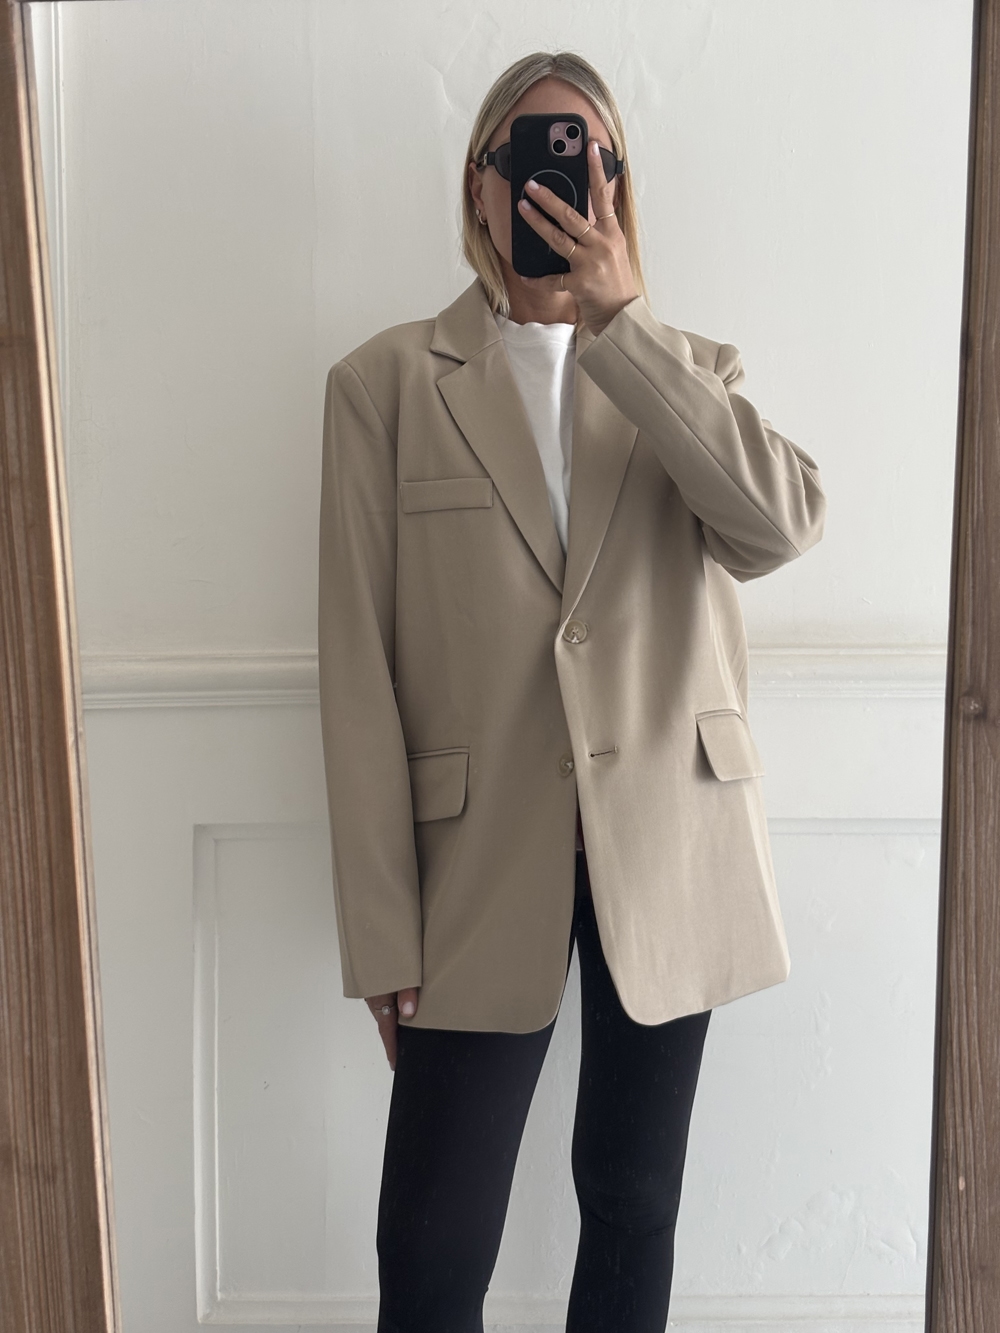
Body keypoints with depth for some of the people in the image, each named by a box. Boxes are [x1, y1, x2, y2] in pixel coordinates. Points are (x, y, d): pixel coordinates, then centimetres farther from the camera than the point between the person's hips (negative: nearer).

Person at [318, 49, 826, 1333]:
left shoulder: (688, 371, 8)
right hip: (484, 856, -1)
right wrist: (381, 933, -6)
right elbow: (359, 667, -4)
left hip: (667, 850, 2)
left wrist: (617, 318, -14)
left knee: (634, 1203, 16)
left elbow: (785, 523, -14)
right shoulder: (385, 382, 1)